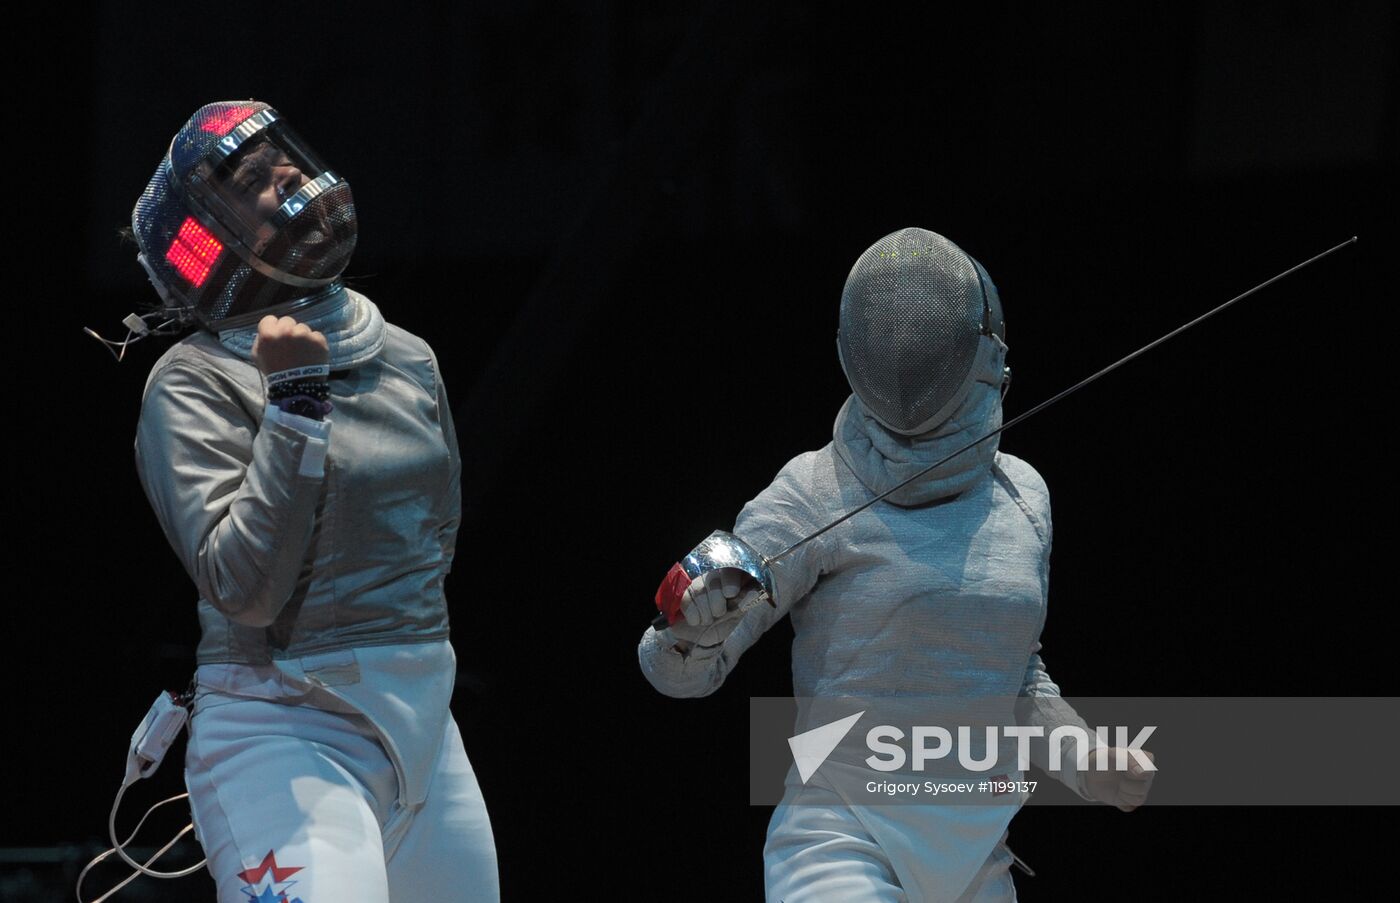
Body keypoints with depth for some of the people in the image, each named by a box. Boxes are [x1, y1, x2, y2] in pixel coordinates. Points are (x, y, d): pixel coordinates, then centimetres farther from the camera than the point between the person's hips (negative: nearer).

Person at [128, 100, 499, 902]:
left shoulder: (407, 359, 9)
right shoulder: (195, 383, -9)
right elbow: (246, 589, -19)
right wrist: (294, 404, -21)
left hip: (424, 724, 7)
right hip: (290, 737, -7)